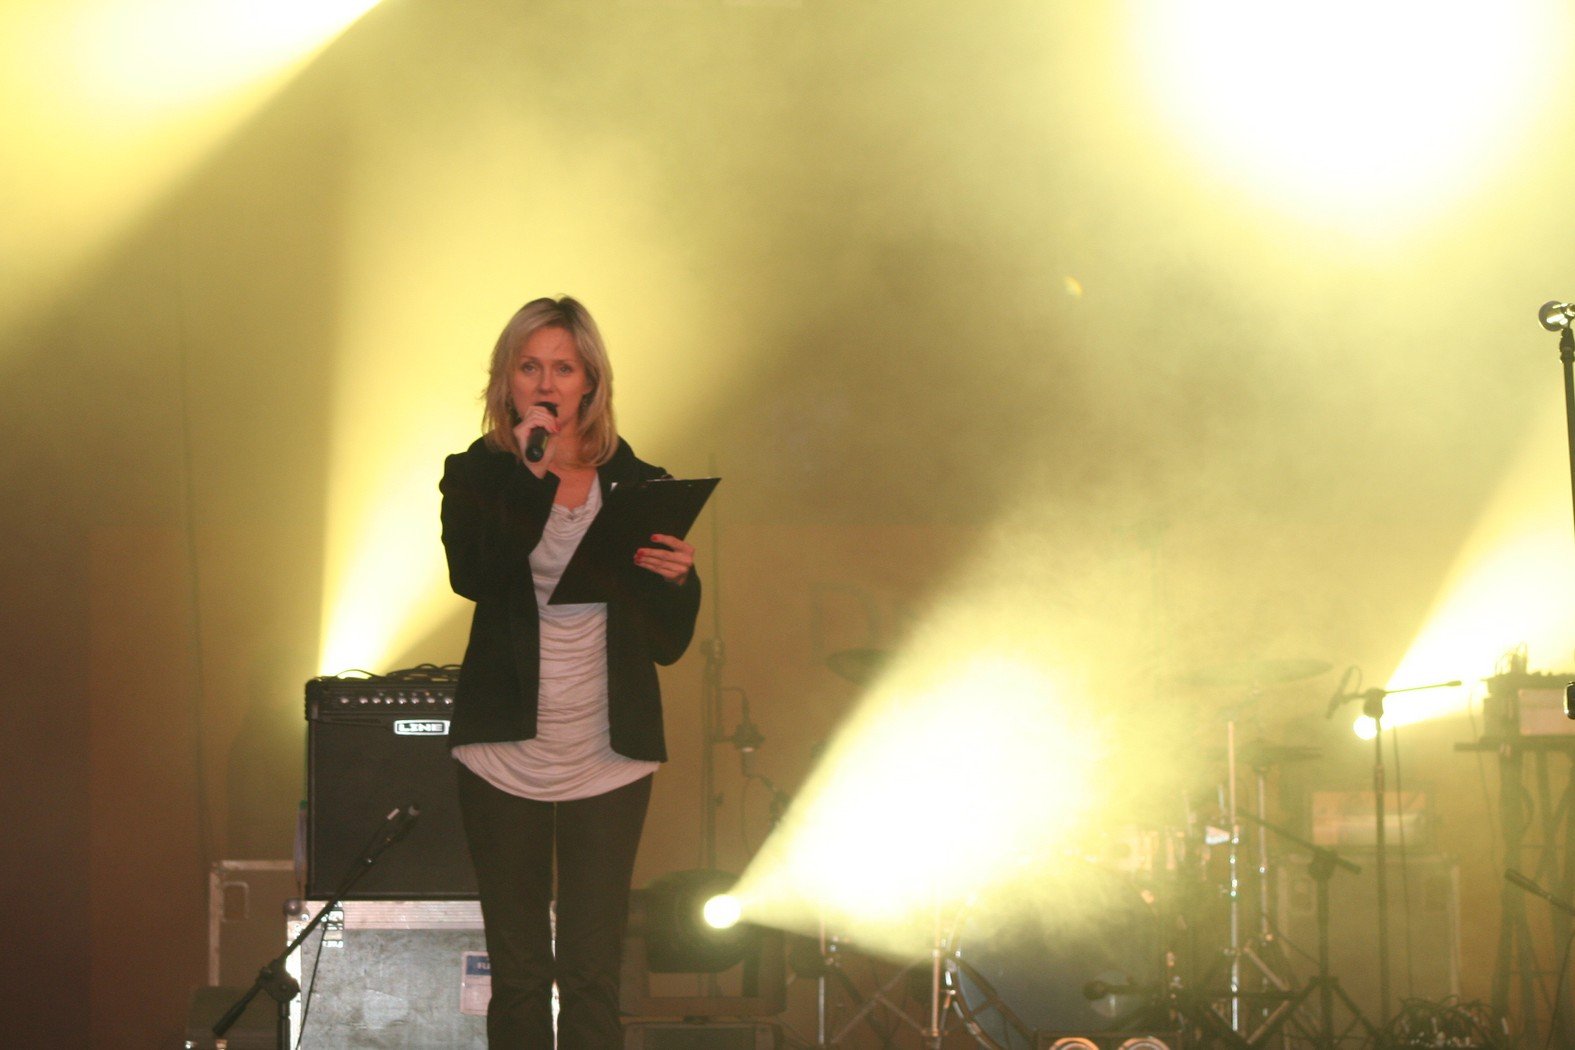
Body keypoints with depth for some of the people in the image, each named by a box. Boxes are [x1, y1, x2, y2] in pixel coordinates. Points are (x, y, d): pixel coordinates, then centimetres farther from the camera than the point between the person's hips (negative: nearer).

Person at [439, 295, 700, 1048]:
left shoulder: (635, 485, 3)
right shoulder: (478, 475, 1)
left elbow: (668, 643, 5)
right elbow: (472, 576, -20)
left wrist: (673, 579, -15)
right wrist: (531, 474, -23)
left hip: (607, 761, 0)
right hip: (506, 755, 0)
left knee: (592, 979, 1)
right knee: (518, 978, 7)